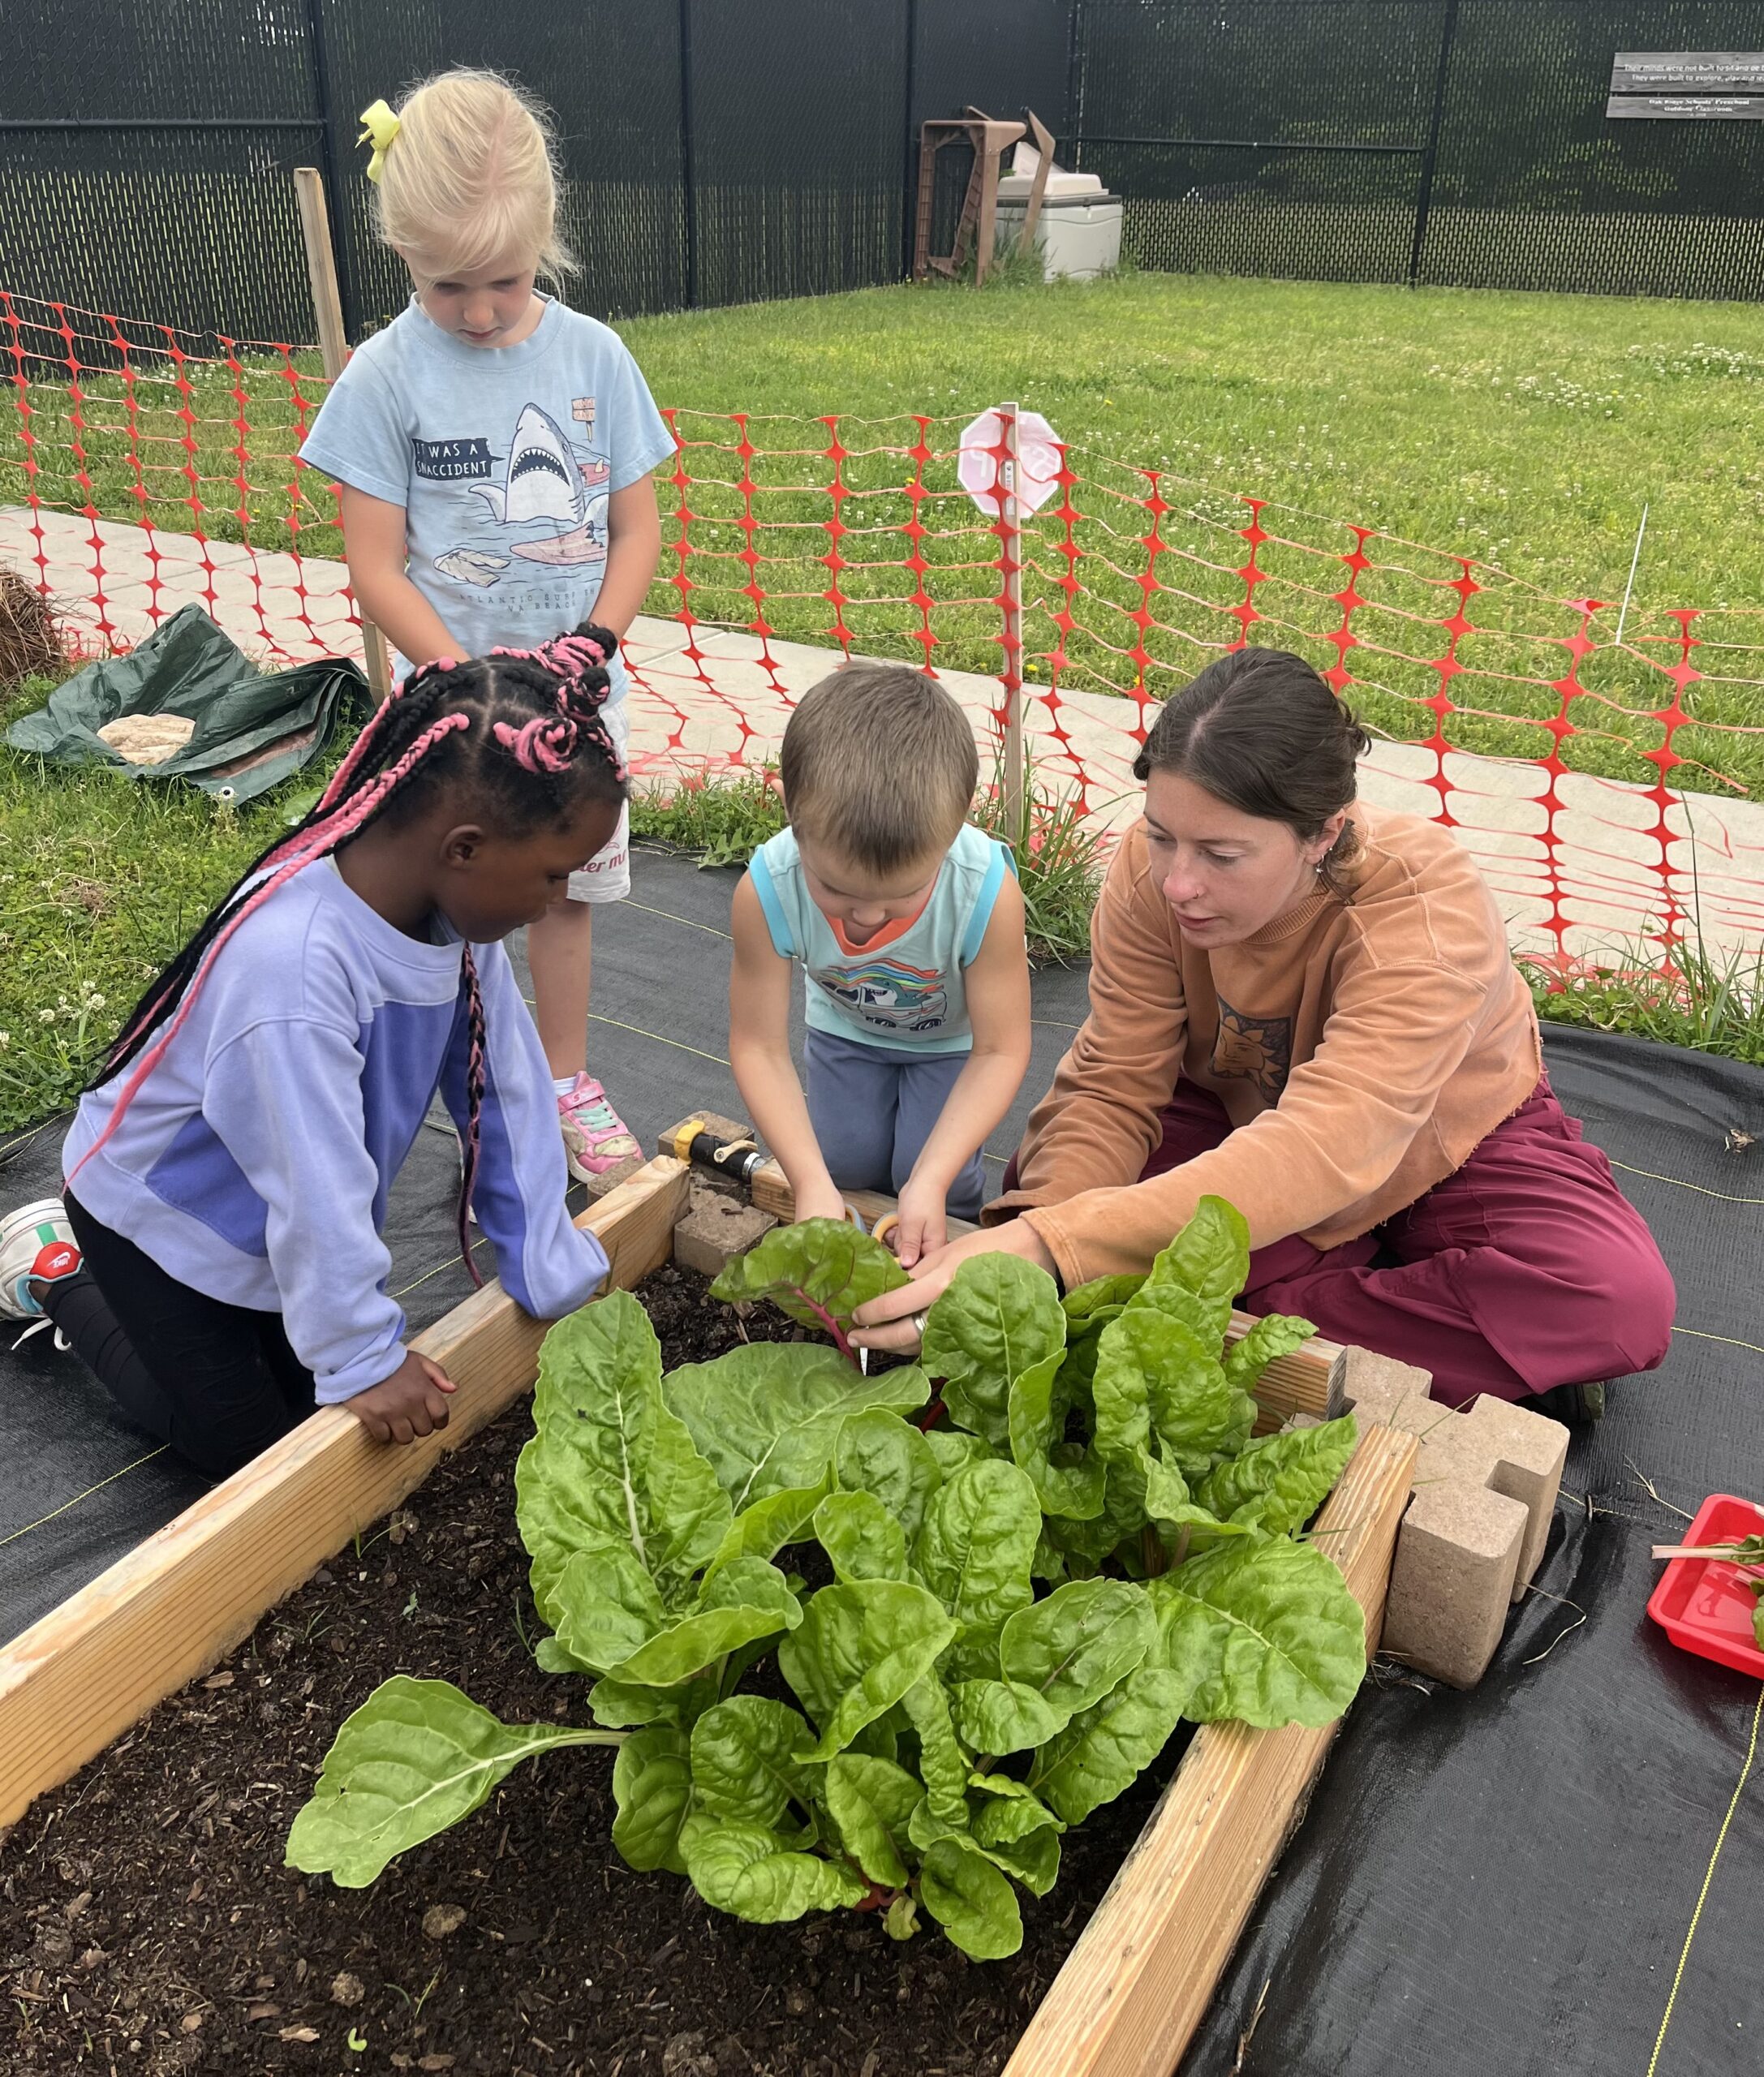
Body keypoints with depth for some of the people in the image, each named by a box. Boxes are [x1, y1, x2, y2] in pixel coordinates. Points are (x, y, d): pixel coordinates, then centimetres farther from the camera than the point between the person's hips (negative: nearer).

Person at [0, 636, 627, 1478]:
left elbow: (505, 1094, -12)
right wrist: (363, 1357, -23)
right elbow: (315, 1186, -34)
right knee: (246, 1447, 7)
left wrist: (557, 1274, -7)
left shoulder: (458, 907, -19)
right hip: (163, 1211, -6)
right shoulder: (294, 963, -42)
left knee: (317, 1404, 16)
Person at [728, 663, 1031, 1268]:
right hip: (846, 1029, 2)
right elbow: (759, 1046, -24)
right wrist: (811, 1181, -35)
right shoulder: (766, 889, -36)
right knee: (846, 1165, -11)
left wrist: (931, 1181, -37)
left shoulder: (989, 892, -40)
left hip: (954, 1040, -1)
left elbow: (1000, 1051, -26)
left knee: (927, 1175, -15)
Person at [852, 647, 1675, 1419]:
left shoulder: (1425, 909, -37)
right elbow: (1112, 1089, -24)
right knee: (1045, 1175, -25)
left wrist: (1050, 1248, -60)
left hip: (1438, 1143, -3)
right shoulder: (1152, 870, -25)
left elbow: (1319, 1153, -49)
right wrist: (1025, 1237, -44)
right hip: (1239, 1114, 3)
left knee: (1622, 1299, -29)